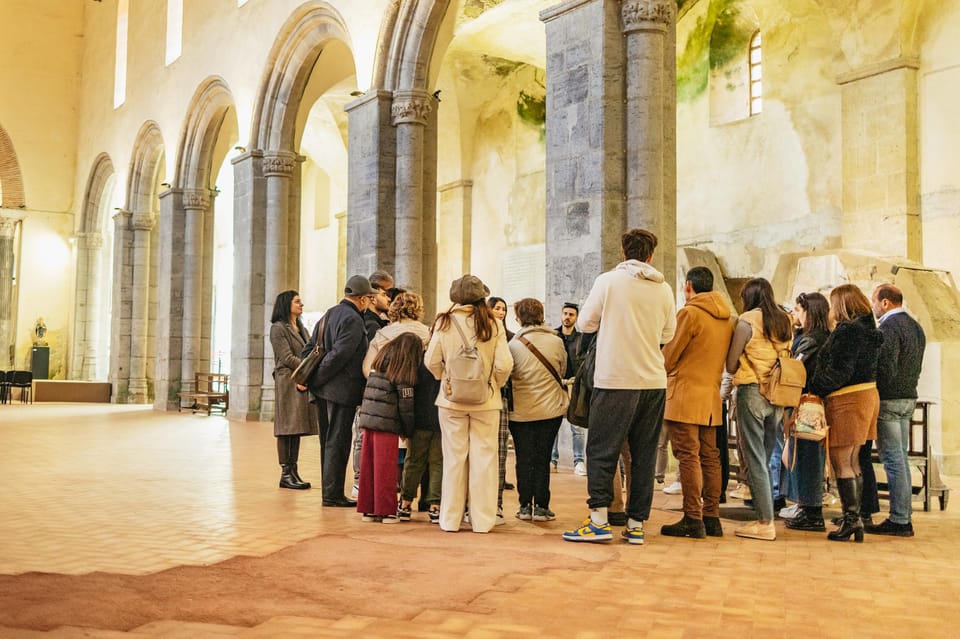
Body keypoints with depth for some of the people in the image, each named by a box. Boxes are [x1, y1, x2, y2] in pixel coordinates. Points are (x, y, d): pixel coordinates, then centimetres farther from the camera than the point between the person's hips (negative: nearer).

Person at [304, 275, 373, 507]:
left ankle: (329, 490, 23)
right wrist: (315, 379, -14)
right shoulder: (353, 320, -14)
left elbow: (309, 348, 14)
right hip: (342, 389, -9)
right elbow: (339, 354, -21)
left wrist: (308, 378, 10)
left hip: (323, 390, 9)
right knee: (337, 443, -3)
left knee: (328, 442, 15)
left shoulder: (329, 314, 14)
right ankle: (333, 494, 2)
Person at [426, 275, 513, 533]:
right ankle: (482, 519, 12)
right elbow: (504, 364, -10)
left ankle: (450, 519, 16)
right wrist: (495, 384, 9)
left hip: (451, 399, 1)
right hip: (486, 400, -1)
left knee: (454, 457, 9)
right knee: (483, 458, 7)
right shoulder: (493, 325, -6)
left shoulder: (444, 322, -4)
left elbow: (432, 361, -5)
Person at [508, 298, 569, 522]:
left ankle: (525, 506, 12)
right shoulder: (556, 341, -5)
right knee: (543, 459, 8)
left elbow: (508, 375, -2)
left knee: (524, 459, 9)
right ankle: (541, 506, 10)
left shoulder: (514, 345, -12)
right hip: (551, 409, 1)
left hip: (521, 410, -1)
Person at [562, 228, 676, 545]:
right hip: (653, 381, 4)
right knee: (644, 455, 9)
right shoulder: (664, 289, 6)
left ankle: (599, 520, -1)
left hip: (615, 380, -4)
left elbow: (585, 323, 2)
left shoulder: (608, 281, -4)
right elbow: (668, 334, 16)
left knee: (601, 451, 3)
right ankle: (636, 524, 12)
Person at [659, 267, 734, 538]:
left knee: (688, 457, -6)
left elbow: (668, 357, -7)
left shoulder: (689, 314, -11)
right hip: (712, 396, 7)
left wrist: (666, 371, 13)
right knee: (710, 457, 10)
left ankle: (692, 520, -5)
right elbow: (725, 359, 16)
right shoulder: (727, 319, 11)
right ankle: (711, 517, 15)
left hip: (685, 396, -7)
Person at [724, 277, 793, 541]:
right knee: (766, 458, 13)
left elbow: (731, 366, -7)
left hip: (752, 392, -6)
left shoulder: (747, 321, -7)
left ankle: (765, 522, -1)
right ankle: (766, 516, 16)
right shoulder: (785, 322, 9)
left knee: (755, 459, -2)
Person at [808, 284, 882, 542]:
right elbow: (864, 368, 14)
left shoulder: (848, 330, -17)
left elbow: (839, 372, -22)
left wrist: (812, 387, -15)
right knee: (852, 462, 15)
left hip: (846, 399, -10)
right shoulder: (867, 329, 12)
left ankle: (851, 519, 0)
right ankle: (855, 518, 20)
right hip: (867, 394, 10)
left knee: (841, 463, -2)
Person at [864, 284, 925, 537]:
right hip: (909, 398, 9)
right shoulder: (915, 326, 14)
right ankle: (905, 516, 17)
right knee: (901, 459, 13)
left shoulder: (889, 327, -15)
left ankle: (899, 521, -2)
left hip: (889, 400, -9)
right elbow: (916, 367, 18)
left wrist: (874, 394, -11)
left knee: (893, 460, -6)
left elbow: (886, 368, -21)